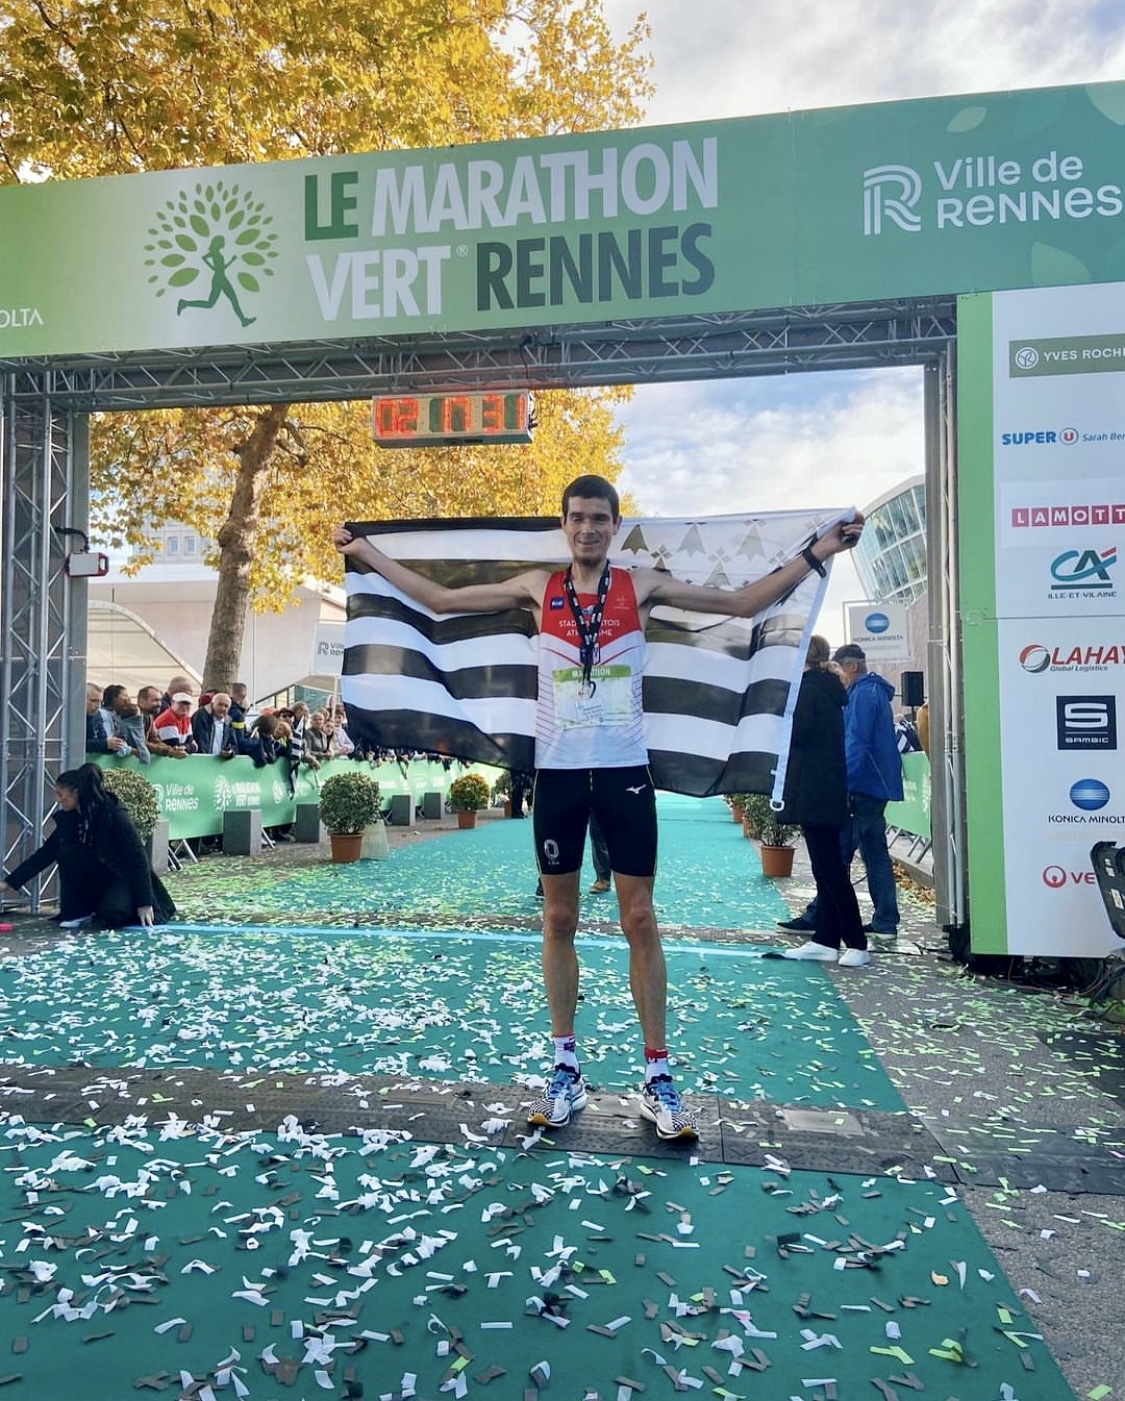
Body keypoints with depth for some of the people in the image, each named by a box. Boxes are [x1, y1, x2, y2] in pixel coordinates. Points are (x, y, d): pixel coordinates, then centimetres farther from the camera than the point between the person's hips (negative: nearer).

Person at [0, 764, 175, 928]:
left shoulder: (115, 814, -24)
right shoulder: (68, 817, -5)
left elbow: (137, 858, -23)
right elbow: (46, 852, 3)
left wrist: (144, 903, -25)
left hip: (124, 877, -6)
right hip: (96, 878, 6)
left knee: (111, 914, -32)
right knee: (67, 852, -20)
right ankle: (79, 912, -8)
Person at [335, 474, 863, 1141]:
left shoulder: (643, 586, 3)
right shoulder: (538, 589, 5)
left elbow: (743, 602, 6)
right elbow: (439, 599, 11)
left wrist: (814, 553, 1)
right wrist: (366, 551, 13)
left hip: (625, 771, -1)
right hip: (558, 773, 1)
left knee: (640, 920, 2)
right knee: (559, 921, 8)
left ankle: (658, 1077, 13)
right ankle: (567, 1068, 22)